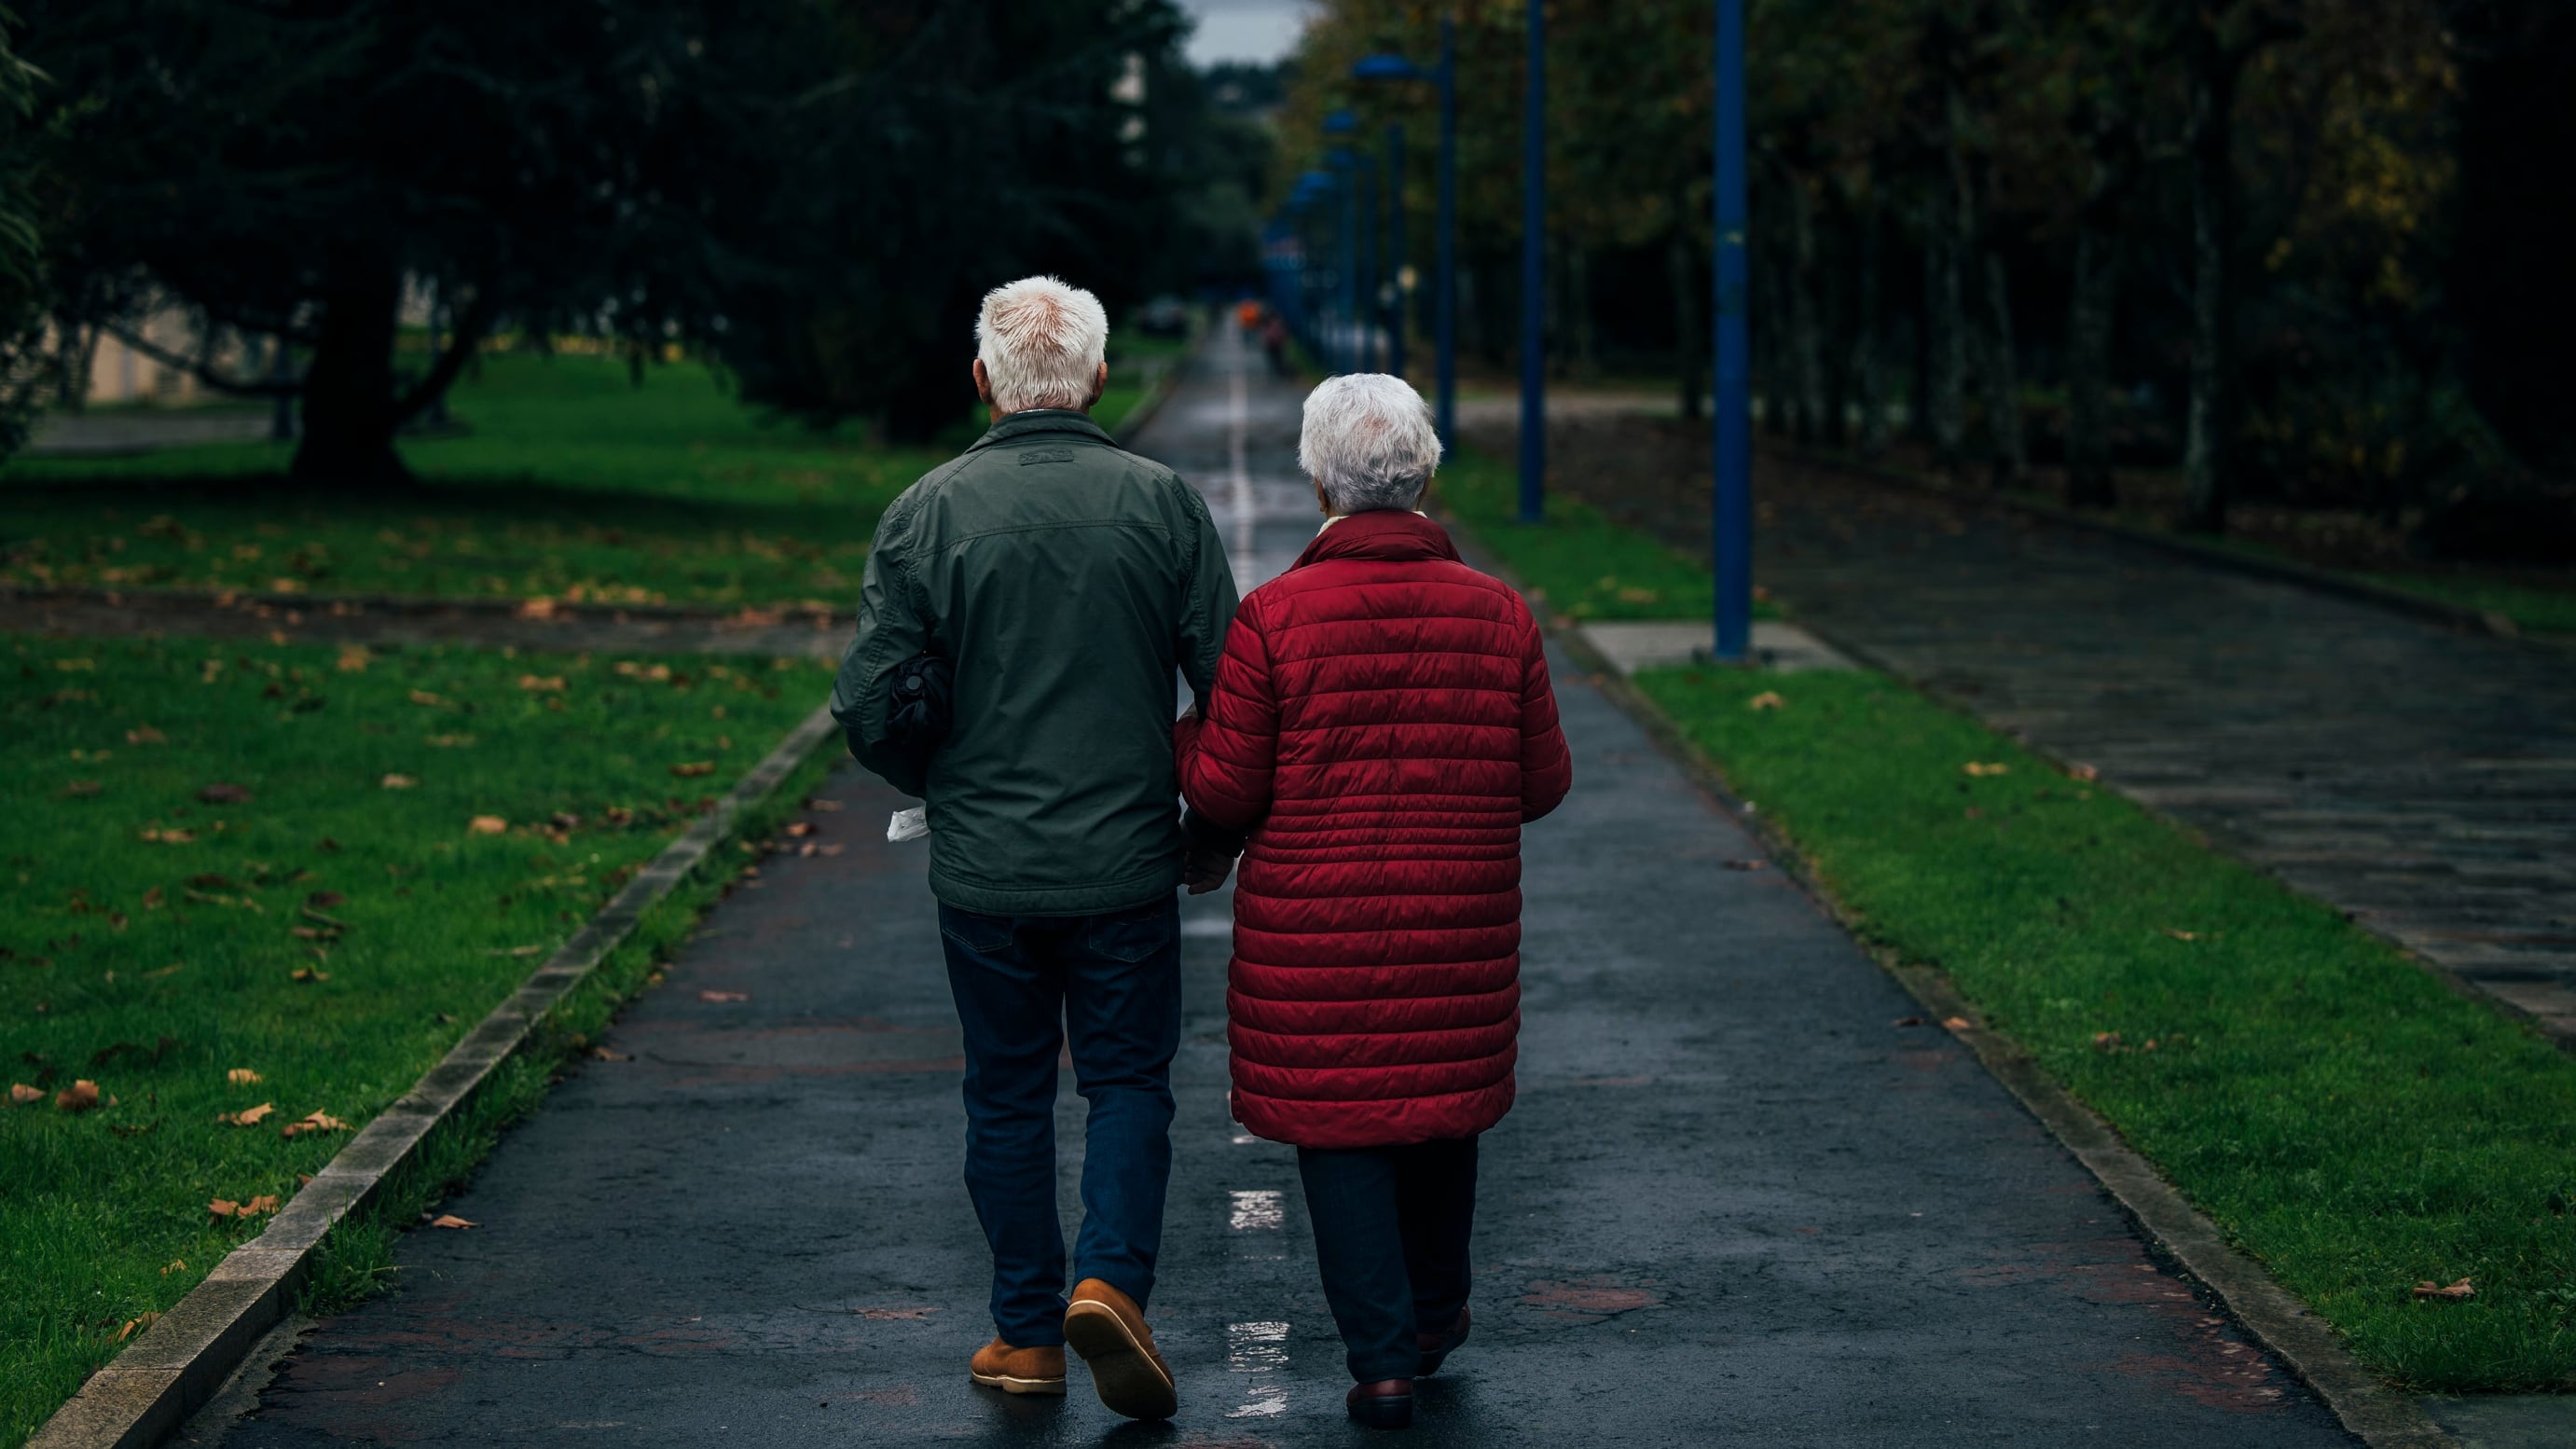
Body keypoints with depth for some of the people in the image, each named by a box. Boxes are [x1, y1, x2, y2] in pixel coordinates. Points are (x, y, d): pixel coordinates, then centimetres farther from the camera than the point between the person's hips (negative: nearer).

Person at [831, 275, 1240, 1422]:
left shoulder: (928, 512, -6)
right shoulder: (1162, 502, -5)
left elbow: (870, 706, -8)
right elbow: (1234, 685, -5)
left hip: (982, 867, 0)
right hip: (1127, 863, 0)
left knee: (1008, 1093, 12)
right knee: (1128, 1082, 12)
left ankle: (1027, 1333, 18)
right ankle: (1111, 1281, -7)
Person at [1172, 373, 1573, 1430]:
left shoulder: (1273, 617, -11)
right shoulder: (1497, 612, -2)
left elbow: (1225, 793, -8)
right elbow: (1543, 784, 3)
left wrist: (1180, 734, 13)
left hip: (1312, 937, -3)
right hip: (1458, 934, 3)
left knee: (1337, 1123, 6)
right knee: (1441, 1104, 21)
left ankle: (1384, 1358, 2)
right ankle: (1435, 1313, 38)